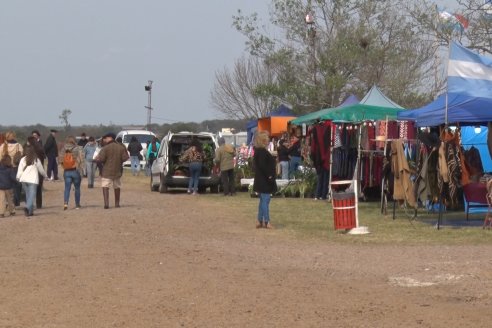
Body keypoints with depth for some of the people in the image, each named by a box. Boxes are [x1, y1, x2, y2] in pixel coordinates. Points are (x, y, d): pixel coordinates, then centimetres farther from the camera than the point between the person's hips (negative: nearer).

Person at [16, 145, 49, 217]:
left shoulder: (23, 159, 3)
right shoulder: (36, 160, -1)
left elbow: (20, 170, 4)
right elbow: (41, 170, 10)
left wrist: (18, 177, 17)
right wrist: (46, 176, 27)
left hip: (24, 179, 3)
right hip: (33, 180, -3)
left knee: (28, 195, 14)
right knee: (32, 195, -6)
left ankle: (30, 211, 15)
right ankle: (27, 208, -29)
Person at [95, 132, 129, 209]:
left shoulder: (105, 148, -12)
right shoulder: (121, 147, 2)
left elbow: (101, 159, -17)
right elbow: (125, 158, 3)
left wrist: (97, 158, 5)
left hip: (107, 171, -5)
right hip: (117, 171, 5)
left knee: (105, 187, -7)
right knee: (117, 187, 19)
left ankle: (106, 203, -24)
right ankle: (117, 203, 29)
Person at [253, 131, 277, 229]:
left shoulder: (259, 151, 14)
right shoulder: (262, 152, -18)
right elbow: (262, 166, -25)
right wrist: (269, 176, -21)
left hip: (262, 181, 11)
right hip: (265, 181, -11)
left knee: (263, 201, 15)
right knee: (265, 200, -7)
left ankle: (260, 221, 18)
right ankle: (266, 222, -5)